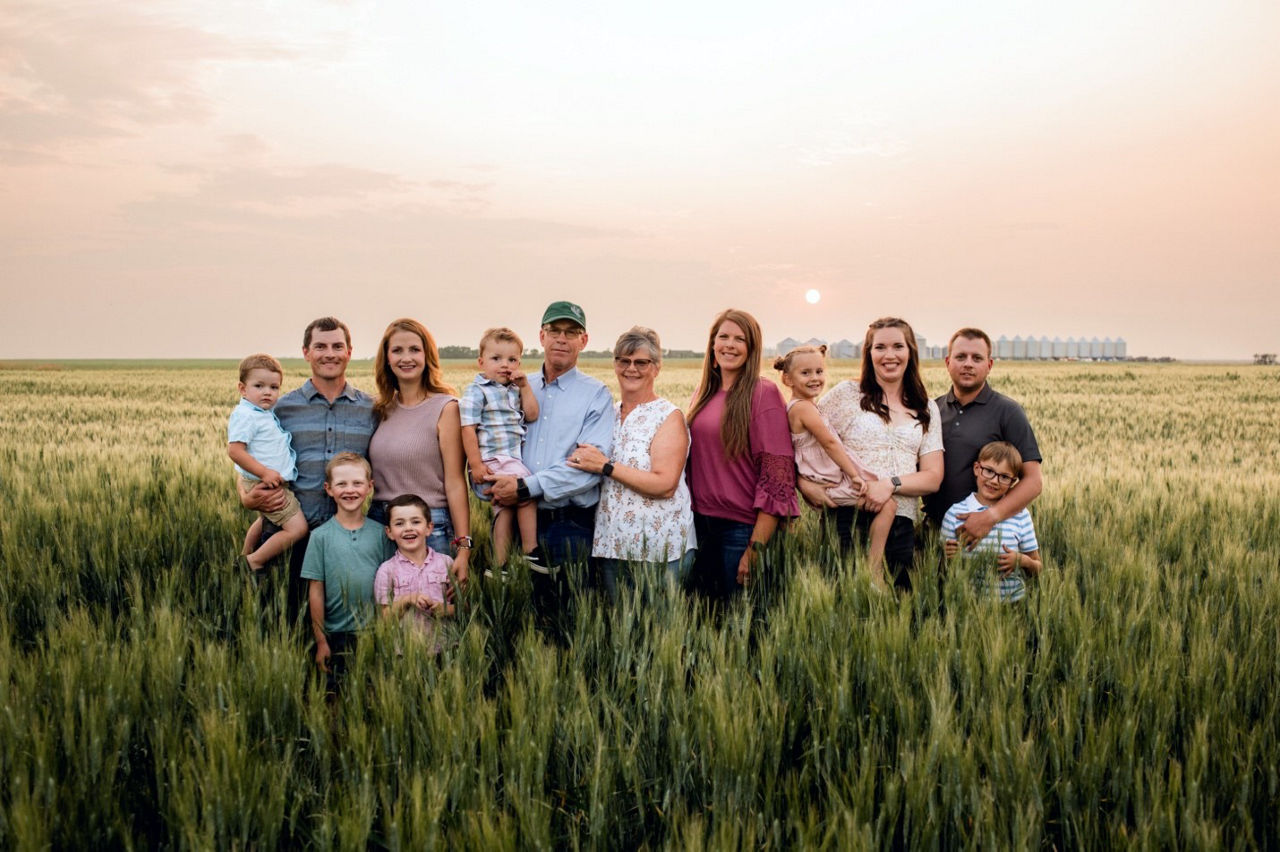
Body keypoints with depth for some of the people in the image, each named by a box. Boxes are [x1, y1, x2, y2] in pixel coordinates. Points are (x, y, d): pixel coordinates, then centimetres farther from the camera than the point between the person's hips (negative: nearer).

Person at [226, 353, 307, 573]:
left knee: (266, 521, 34)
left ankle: (246, 556, 54)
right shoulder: (244, 415, -18)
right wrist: (264, 472, -27)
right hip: (264, 486, -11)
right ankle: (254, 563, -7)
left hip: (275, 484, 11)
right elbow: (234, 450, -25)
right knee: (297, 528, -16)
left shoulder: (267, 414, 12)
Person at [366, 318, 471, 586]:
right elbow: (375, 474, 15)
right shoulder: (382, 409, 9)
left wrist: (463, 546, -13)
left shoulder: (445, 407, -7)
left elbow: (455, 482, -10)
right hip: (379, 524, 5)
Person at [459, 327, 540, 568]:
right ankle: (530, 552, -5)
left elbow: (532, 415, 9)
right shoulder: (476, 391, -6)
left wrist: (524, 386, 3)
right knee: (527, 496, -14)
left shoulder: (514, 391, 18)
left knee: (504, 508, 8)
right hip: (491, 462, -8)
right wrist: (476, 464, -18)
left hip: (512, 461, 8)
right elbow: (468, 429, -12)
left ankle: (500, 564, 12)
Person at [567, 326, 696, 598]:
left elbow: (665, 486, -19)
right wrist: (583, 461, 2)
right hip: (611, 544, 6)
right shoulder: (609, 414, 12)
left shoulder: (668, 416, -8)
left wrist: (606, 466, -19)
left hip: (659, 549, -6)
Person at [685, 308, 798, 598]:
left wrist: (756, 546, -18)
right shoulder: (705, 393, 8)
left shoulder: (763, 393, -10)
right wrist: (692, 515, 8)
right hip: (702, 521, 6)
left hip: (743, 527, -6)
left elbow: (777, 475, -14)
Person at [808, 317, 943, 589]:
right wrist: (804, 483, -14)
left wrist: (891, 484, -11)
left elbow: (933, 477, 7)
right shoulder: (847, 393, 5)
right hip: (849, 516, -3)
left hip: (901, 524, 3)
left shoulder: (926, 409, 14)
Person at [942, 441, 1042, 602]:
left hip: (1013, 601, 1)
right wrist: (949, 557, -10)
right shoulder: (955, 513, 3)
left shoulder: (1020, 515, 6)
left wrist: (1022, 561, -6)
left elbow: (1037, 569, 13)